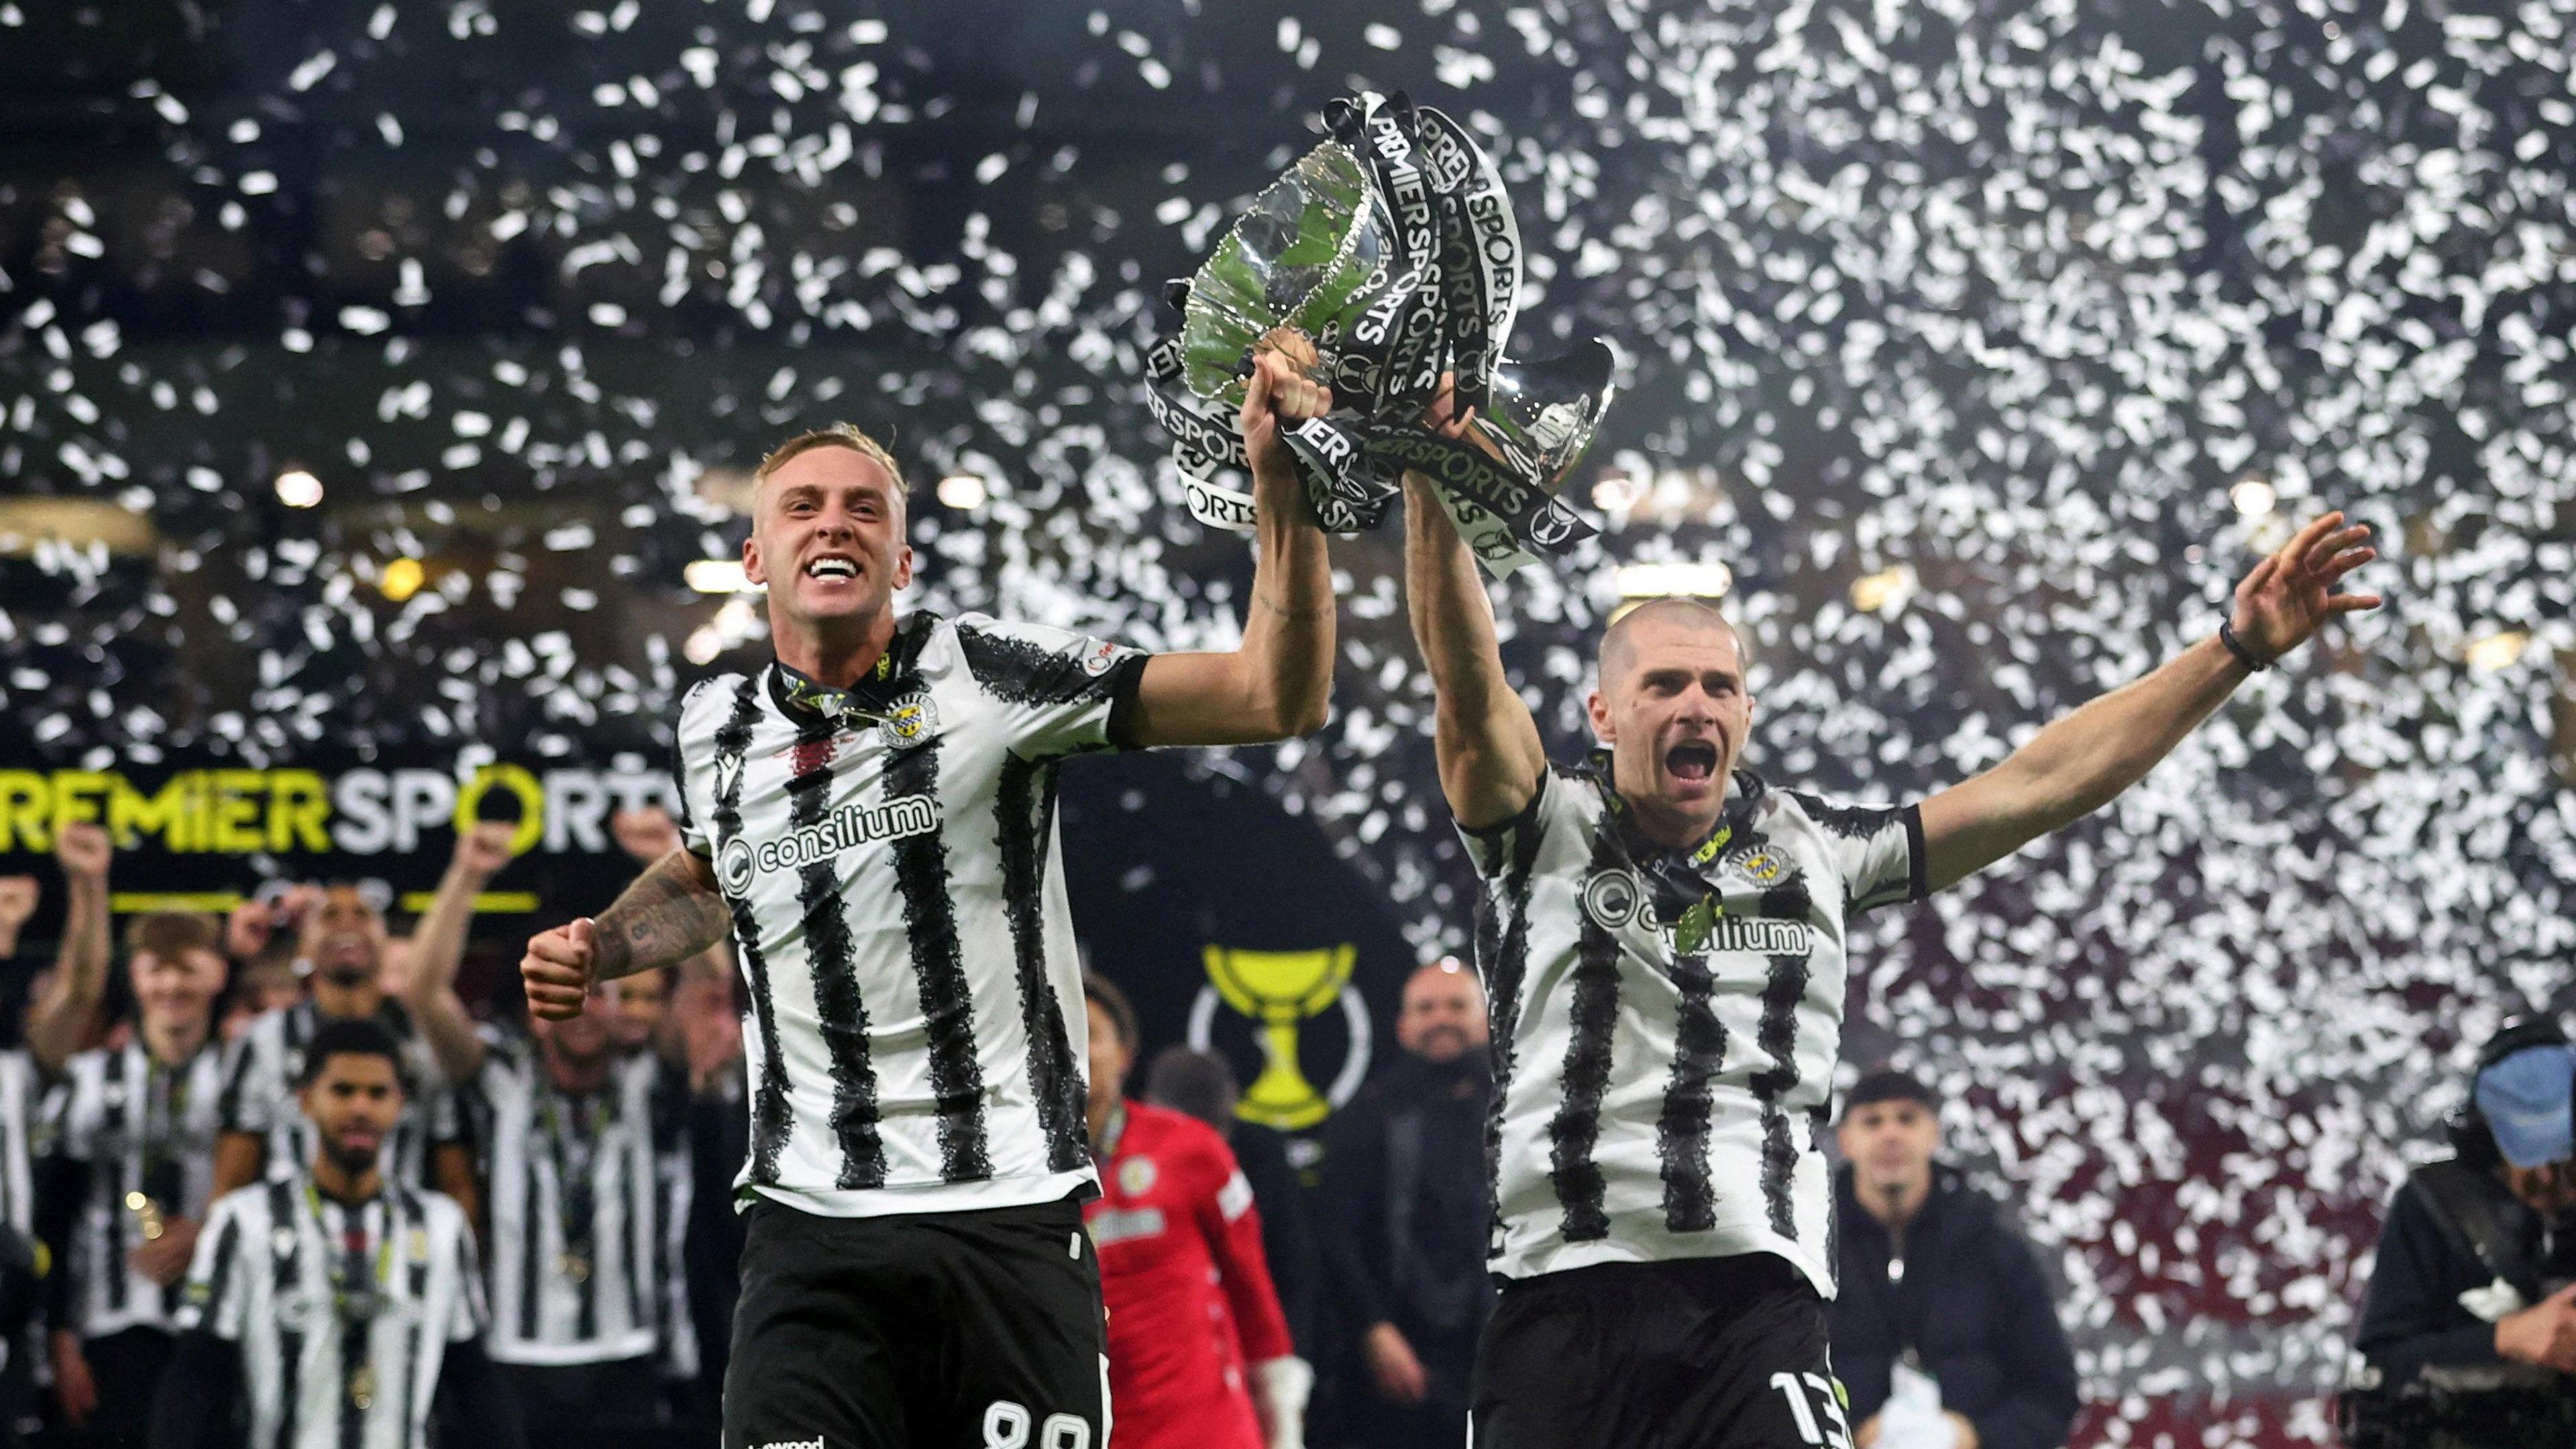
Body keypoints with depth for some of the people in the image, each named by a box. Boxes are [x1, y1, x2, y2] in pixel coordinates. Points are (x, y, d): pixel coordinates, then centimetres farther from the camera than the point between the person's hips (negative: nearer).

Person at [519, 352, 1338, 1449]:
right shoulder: (718, 724, 10)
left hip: (1013, 1220, -2)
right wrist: (596, 948, 17)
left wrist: (1284, 488, -19)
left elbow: (1279, 699, -9)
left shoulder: (989, 677, -4)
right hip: (811, 1227, 2)